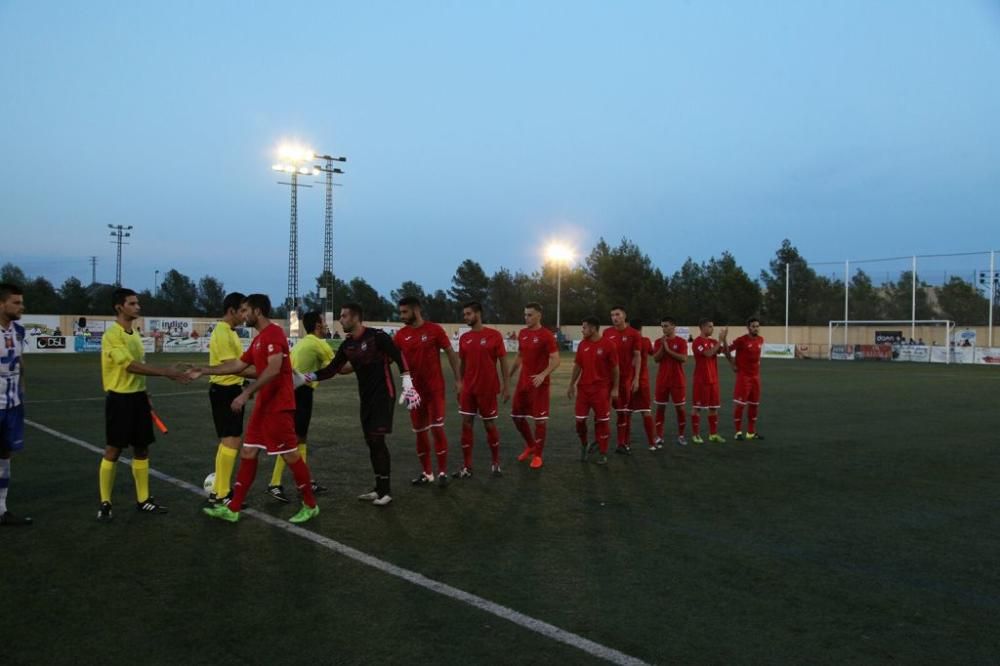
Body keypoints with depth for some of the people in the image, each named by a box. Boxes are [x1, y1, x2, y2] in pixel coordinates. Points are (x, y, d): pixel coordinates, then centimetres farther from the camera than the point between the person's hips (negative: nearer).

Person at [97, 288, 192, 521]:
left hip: (138, 397, 8)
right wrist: (166, 372, -26)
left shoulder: (135, 332, 11)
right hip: (120, 399, -8)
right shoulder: (112, 335, -16)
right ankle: (105, 503, 12)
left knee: (142, 449, 11)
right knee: (113, 451, 0)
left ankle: (143, 500, 20)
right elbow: (131, 365, -24)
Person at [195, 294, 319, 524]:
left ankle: (310, 505, 11)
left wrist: (246, 394, -29)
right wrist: (203, 370, 24)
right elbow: (237, 365, 25)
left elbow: (274, 369, -26)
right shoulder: (258, 339, 17)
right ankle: (233, 509, 16)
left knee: (290, 455, -2)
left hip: (278, 407, -10)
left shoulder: (274, 333, -14)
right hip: (263, 406, 10)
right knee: (248, 453, 10)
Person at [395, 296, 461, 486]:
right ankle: (426, 472, 19)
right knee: (420, 431, 8)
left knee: (437, 429, -5)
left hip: (435, 389, -4)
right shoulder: (401, 335, 2)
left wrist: (458, 379, -4)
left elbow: (451, 353, -3)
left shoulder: (435, 330, -8)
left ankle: (442, 472, 5)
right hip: (414, 390, 4)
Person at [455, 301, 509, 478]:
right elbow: (462, 364, 12)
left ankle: (495, 463, 23)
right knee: (466, 425, 2)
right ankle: (467, 467, 9)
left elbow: (503, 361, -5)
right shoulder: (464, 338, 5)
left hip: (488, 389, -4)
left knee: (490, 425, 6)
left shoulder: (494, 335, -7)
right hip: (468, 389, 4)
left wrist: (506, 386, -9)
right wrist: (459, 386, 10)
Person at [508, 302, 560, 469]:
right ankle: (530, 446, 32)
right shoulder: (522, 333, 8)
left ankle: (537, 455, 12)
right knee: (516, 415, 12)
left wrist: (543, 375, -28)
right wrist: (509, 375, 15)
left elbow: (556, 360, -15)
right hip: (523, 382, 7)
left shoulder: (546, 335, -12)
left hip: (539, 383, -7)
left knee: (539, 419, 0)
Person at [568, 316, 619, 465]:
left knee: (602, 421, 3)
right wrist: (571, 385, 11)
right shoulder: (582, 345, 4)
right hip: (583, 388, 4)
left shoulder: (608, 345, -9)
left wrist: (615, 388, -6)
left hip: (601, 389, -4)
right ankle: (584, 446, 27)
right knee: (580, 419, 2)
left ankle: (603, 454, 14)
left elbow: (615, 368, -5)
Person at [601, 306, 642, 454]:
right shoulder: (607, 333, 4)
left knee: (623, 409, 7)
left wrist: (636, 378, -8)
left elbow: (637, 356, -3)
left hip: (626, 377, -2)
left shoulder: (634, 334, -4)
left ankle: (623, 442, 14)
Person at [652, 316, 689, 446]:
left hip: (678, 381, -2)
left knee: (680, 407, 2)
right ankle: (659, 436, 9)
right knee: (660, 407, 3)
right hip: (662, 380, 3)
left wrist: (668, 349, -18)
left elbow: (684, 359, -16)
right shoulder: (659, 342, 5)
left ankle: (681, 436, 15)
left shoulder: (681, 341, -3)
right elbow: (656, 359, -5)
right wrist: (662, 346, -16)